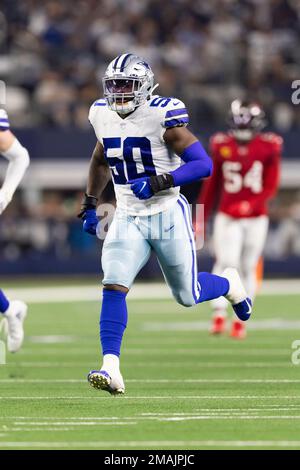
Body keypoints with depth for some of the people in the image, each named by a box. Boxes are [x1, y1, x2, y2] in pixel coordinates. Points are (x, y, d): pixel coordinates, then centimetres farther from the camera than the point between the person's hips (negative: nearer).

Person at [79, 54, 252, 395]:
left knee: (188, 296, 10)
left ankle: (228, 284, 45)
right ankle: (111, 370, -22)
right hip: (128, 219, 4)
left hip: (167, 216, -4)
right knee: (114, 285, -17)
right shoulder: (103, 115, 0)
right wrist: (89, 205, 20)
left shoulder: (162, 116, -18)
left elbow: (203, 164, -20)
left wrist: (159, 182, -30)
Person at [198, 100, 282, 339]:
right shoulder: (222, 146, 1)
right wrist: (200, 218, 13)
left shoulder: (268, 148, -4)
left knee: (248, 268, 7)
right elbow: (212, 185, 10)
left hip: (256, 218, 0)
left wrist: (250, 204, -20)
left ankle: (241, 320, 18)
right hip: (227, 218, 0)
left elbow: (270, 188, -3)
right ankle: (219, 315, -23)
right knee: (226, 261, -18)